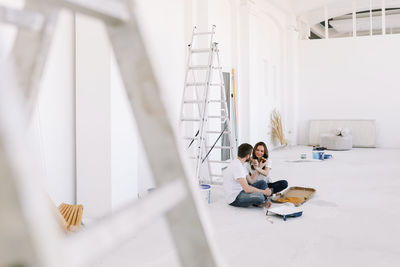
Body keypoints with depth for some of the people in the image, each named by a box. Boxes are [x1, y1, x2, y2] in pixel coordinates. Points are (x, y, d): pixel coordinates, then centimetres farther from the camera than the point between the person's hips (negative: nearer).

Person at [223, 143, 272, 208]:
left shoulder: (238, 163, 10)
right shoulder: (237, 167, -24)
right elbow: (247, 189, -29)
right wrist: (264, 192, -18)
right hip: (234, 199, -11)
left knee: (262, 183, 13)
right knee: (259, 196, -32)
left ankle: (264, 202, -5)